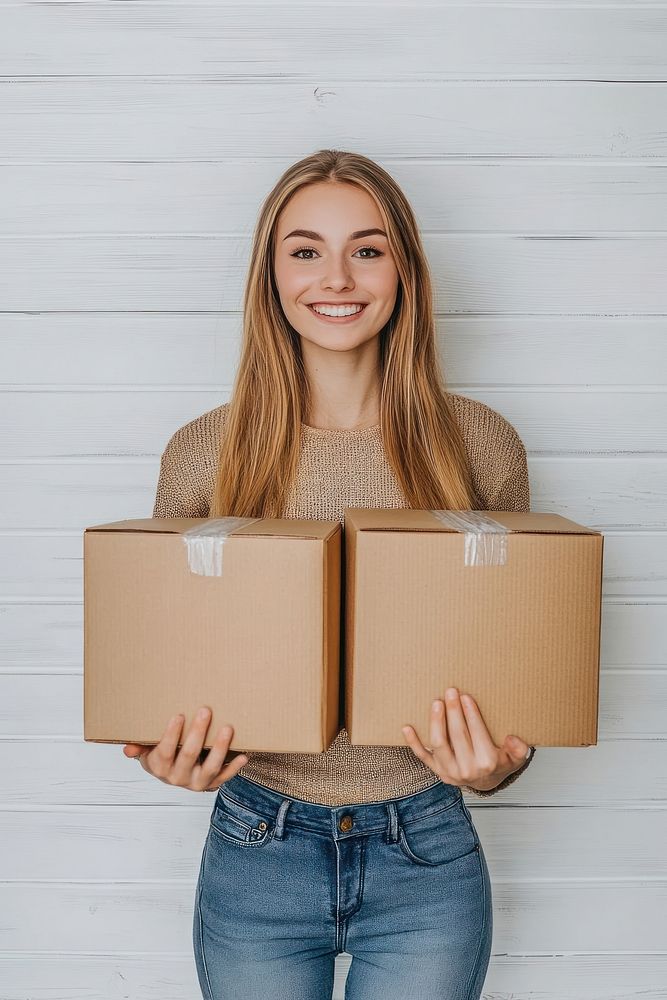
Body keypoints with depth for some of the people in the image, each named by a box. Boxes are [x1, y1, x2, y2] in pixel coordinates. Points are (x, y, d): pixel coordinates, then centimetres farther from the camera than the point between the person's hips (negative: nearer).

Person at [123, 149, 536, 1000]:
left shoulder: (481, 445, -6)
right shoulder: (202, 453, -6)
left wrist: (496, 766, -15)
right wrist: (172, 755, -14)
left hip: (426, 864, 0)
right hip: (255, 857, 1)